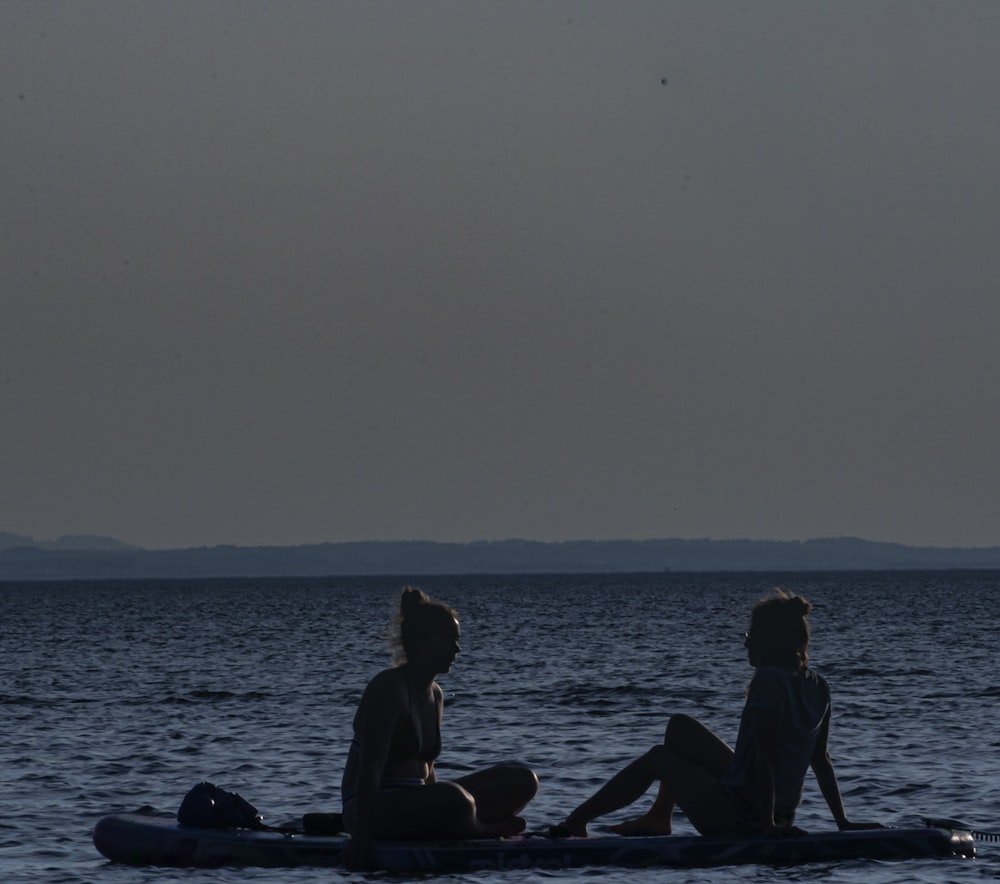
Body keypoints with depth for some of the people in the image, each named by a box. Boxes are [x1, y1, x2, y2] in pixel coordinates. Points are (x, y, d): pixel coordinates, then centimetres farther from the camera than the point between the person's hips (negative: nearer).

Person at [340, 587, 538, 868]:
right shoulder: (389, 689, -14)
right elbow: (370, 768, -23)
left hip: (416, 803, 9)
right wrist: (361, 833, -31)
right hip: (377, 807, -9)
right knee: (454, 799, -40)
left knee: (522, 781, -1)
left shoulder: (434, 695, 14)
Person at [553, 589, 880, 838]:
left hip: (737, 817, -8)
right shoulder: (816, 687, 4)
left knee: (658, 758, 12)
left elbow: (765, 755, -24)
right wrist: (842, 822, 11)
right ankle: (659, 818, 31)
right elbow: (821, 760, 8)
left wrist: (767, 824, -22)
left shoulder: (769, 681, -22)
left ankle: (576, 820, 23)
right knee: (679, 727, 19)